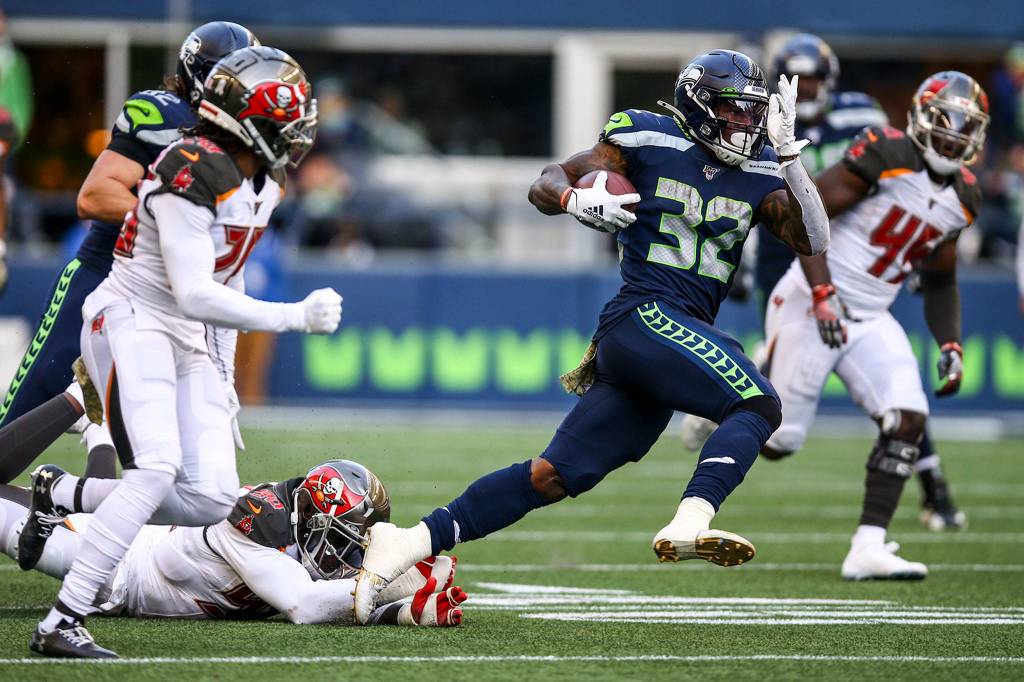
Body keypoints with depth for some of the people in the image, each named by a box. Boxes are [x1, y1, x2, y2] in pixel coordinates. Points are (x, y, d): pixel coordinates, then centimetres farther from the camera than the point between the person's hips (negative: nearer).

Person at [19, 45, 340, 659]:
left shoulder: (262, 184, 9)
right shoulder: (194, 172, -21)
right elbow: (195, 295, -24)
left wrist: (222, 377, 18)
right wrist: (297, 317, -21)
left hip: (188, 342, 9)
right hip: (132, 323, -9)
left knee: (212, 500, -3)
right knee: (157, 467, -27)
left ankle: (61, 495, 16)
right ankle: (61, 625, -28)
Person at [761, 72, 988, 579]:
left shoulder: (962, 199, 7)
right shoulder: (886, 155, -16)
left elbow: (939, 281, 19)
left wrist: (950, 348, 5)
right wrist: (823, 296, -25)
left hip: (869, 321, 6)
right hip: (813, 305, -6)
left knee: (908, 420, -14)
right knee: (778, 439, -2)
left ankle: (867, 549, -11)